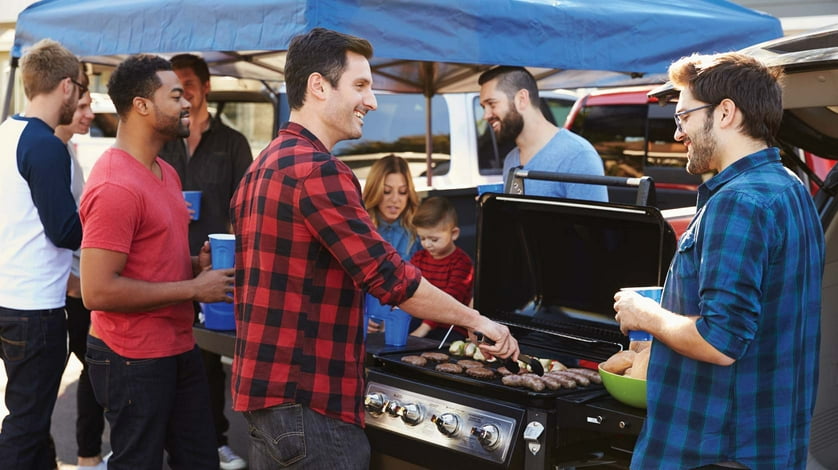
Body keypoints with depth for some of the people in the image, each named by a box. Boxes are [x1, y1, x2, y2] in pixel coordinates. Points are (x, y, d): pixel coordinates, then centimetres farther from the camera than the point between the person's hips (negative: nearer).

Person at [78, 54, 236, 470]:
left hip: (180, 349, 9)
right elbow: (97, 291, -25)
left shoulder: (166, 172, 11)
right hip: (134, 360, -9)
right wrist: (194, 288, -20)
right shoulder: (115, 186, -20)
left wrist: (197, 264, 3)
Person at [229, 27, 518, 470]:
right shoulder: (316, 169, -17)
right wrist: (476, 320, -9)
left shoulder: (264, 166, 13)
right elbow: (390, 276, -20)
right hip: (306, 400, -10)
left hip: (262, 384, 10)